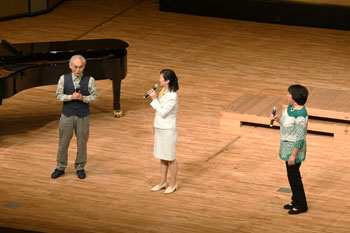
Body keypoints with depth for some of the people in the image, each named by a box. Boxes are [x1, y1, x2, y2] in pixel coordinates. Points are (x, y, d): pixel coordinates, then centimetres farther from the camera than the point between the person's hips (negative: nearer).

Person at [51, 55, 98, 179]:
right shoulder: (64, 79, -1)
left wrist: (83, 98, -21)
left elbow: (94, 96, -3)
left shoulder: (89, 80, -4)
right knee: (63, 142, 6)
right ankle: (60, 167, 18)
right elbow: (59, 95, -3)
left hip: (83, 116, -1)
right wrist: (71, 97, -19)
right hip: (67, 115, 1)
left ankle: (80, 168, 21)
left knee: (82, 142, 7)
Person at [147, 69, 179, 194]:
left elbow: (163, 112, -23)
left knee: (170, 158, 5)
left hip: (168, 131, -9)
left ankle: (173, 184, 18)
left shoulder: (172, 96, -24)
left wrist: (154, 99, -21)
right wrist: (155, 123, 18)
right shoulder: (163, 91, 3)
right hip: (160, 128, 9)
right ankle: (162, 182, 28)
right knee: (162, 157, 17)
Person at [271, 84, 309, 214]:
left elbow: (300, 138, -25)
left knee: (294, 175, 2)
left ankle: (301, 205, 16)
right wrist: (277, 120, -2)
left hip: (294, 148, -9)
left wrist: (293, 155, -22)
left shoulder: (300, 115, -27)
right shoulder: (290, 108, 1)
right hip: (287, 146, 9)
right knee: (291, 175, 20)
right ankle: (296, 201, 34)